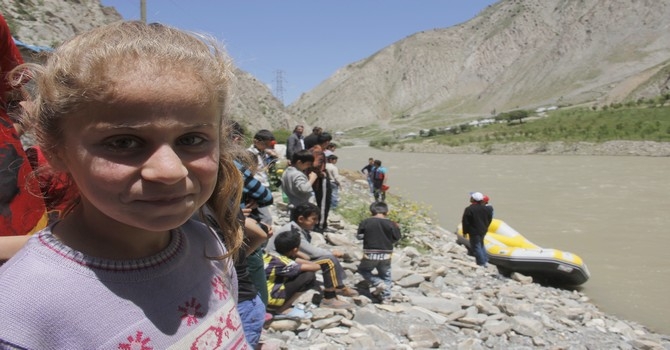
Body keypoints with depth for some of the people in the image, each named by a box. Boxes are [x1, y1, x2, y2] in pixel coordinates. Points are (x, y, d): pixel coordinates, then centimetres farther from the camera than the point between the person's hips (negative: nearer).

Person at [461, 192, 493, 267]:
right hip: (483, 231, 7)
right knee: (481, 245, 24)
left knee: (476, 247, 1)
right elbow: (489, 219, 10)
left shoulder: (469, 209, -19)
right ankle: (485, 260, 30)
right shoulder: (485, 208, 0)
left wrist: (465, 232, -3)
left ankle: (482, 264, 2)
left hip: (474, 232, -7)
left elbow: (465, 222, -15)